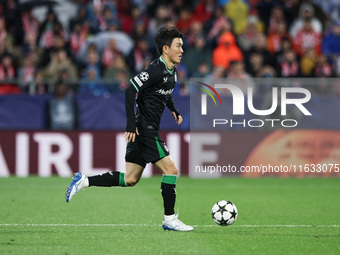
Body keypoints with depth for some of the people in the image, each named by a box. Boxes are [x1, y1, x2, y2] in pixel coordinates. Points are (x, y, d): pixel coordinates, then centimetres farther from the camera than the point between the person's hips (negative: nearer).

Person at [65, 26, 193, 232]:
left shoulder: (172, 72, 12)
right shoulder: (156, 70, -17)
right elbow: (130, 91, -22)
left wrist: (174, 110, 22)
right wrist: (131, 124, -24)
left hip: (145, 130, 10)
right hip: (144, 129, -10)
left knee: (130, 179, 10)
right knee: (171, 169, -9)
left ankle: (84, 181, 14)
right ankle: (170, 219, -3)